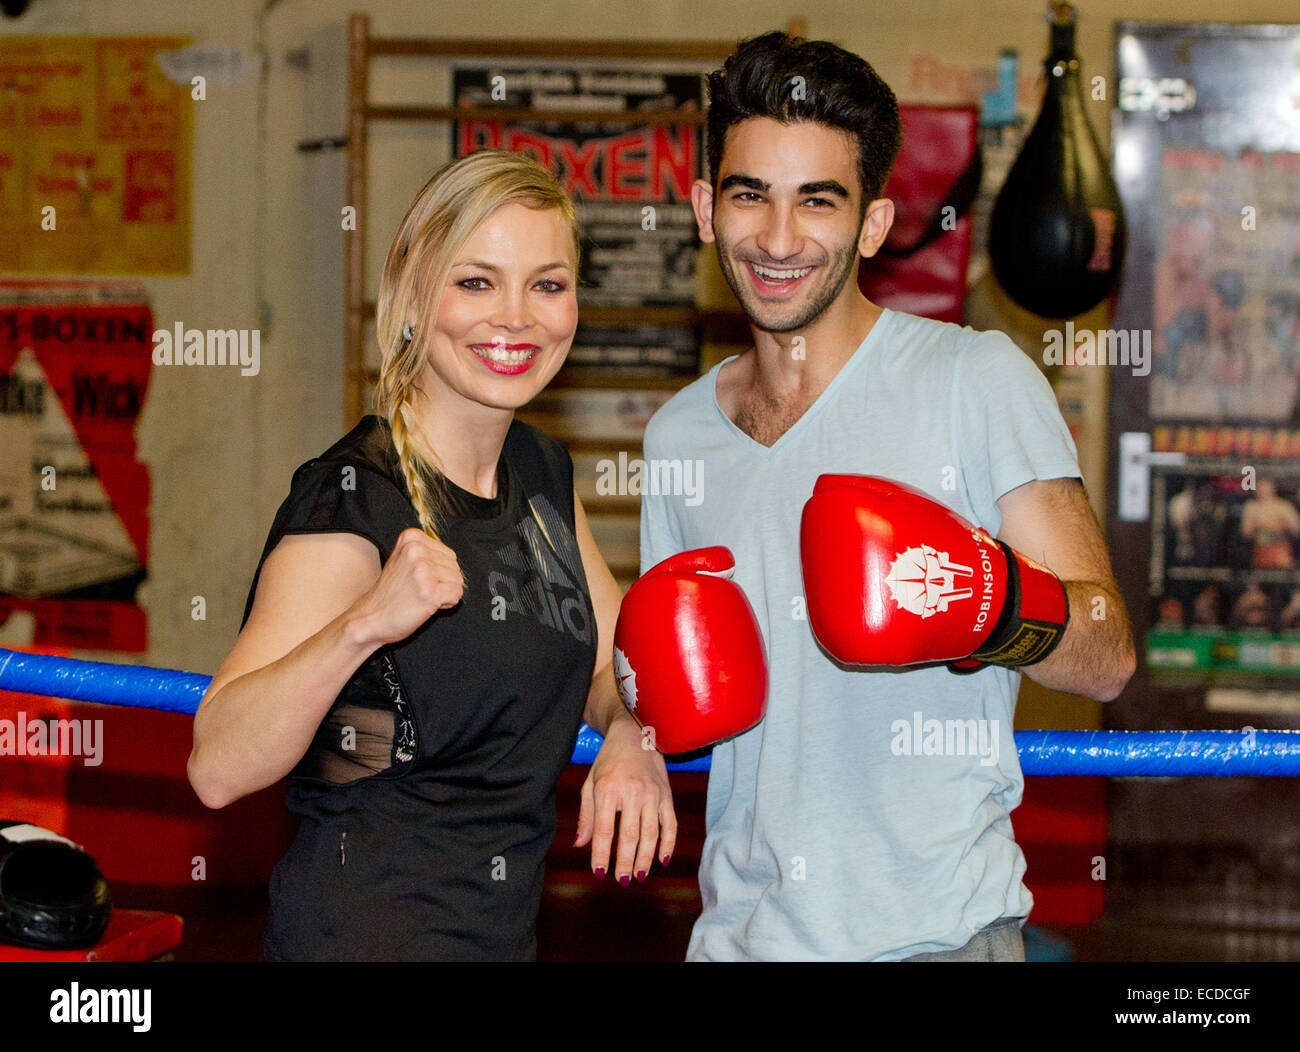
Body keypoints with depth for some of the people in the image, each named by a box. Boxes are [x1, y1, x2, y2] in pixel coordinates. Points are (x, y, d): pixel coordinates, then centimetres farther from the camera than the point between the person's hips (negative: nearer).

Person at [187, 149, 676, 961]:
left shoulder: (542, 471, 4)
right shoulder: (352, 501, -20)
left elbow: (615, 662, 14)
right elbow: (219, 770, -28)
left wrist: (631, 738, -8)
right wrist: (361, 626, -42)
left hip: (505, 929, 8)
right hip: (359, 936, -7)